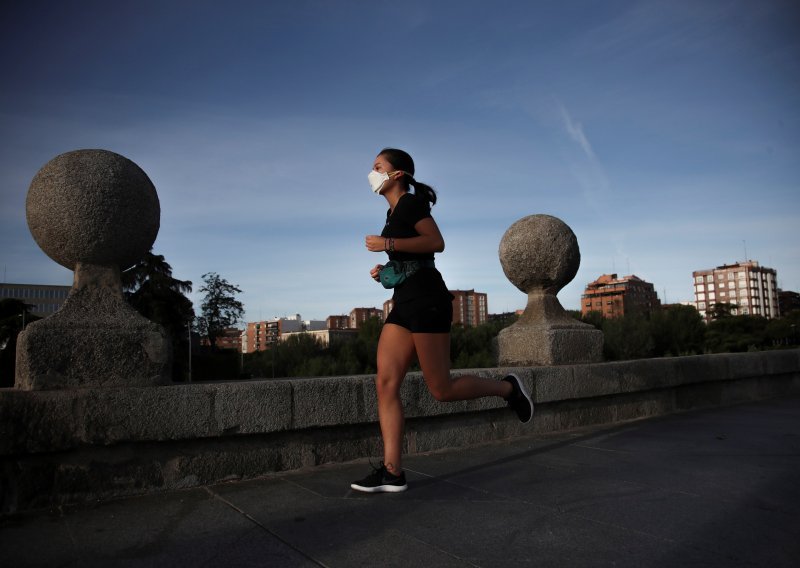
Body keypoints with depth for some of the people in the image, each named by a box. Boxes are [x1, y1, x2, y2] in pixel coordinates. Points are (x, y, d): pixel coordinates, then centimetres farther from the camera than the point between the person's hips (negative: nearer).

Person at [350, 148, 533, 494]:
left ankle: (507, 388, 17)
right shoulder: (394, 212, 22)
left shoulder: (410, 202, -5)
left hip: (426, 300, -9)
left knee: (441, 389, -6)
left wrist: (387, 243, -19)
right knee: (385, 384, -3)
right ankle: (392, 472, -2)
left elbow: (437, 243, -19)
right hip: (404, 302, 9)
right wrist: (383, 270, 12)